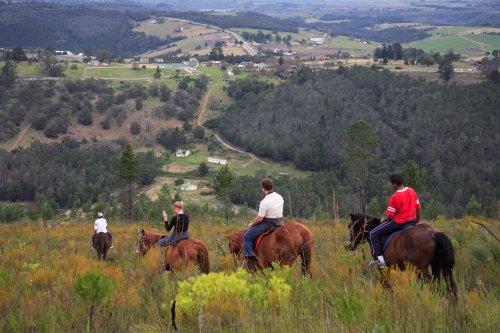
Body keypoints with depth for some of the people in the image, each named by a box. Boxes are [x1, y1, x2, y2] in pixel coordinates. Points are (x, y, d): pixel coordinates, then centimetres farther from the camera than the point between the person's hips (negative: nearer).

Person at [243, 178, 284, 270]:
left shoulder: (265, 202, -21)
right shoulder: (280, 197, 3)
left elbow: (259, 218, -18)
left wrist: (251, 224, -2)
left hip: (268, 224, -9)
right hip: (279, 223, 9)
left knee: (247, 236, 2)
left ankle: (249, 258, -3)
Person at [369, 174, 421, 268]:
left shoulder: (394, 197, -18)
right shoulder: (411, 191, 1)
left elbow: (390, 216, -14)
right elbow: (418, 207, 8)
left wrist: (383, 220, 7)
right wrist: (418, 221, 20)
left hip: (398, 223, -7)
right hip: (412, 221, 7)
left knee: (373, 234, 0)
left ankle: (380, 259, -6)